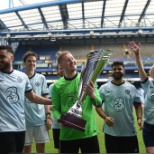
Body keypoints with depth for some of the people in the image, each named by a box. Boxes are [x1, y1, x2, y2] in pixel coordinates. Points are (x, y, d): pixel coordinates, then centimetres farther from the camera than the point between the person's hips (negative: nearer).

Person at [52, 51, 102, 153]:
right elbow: (55, 108, 1)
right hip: (67, 134, 0)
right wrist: (59, 119, -20)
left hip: (89, 132, 0)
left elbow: (99, 103, -2)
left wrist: (93, 95, -23)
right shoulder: (57, 85, 0)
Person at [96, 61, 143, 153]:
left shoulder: (131, 87, 5)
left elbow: (138, 104, 11)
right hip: (111, 132, -1)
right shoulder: (104, 88, 0)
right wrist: (105, 117, -18)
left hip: (129, 132, 1)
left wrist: (139, 118, -7)